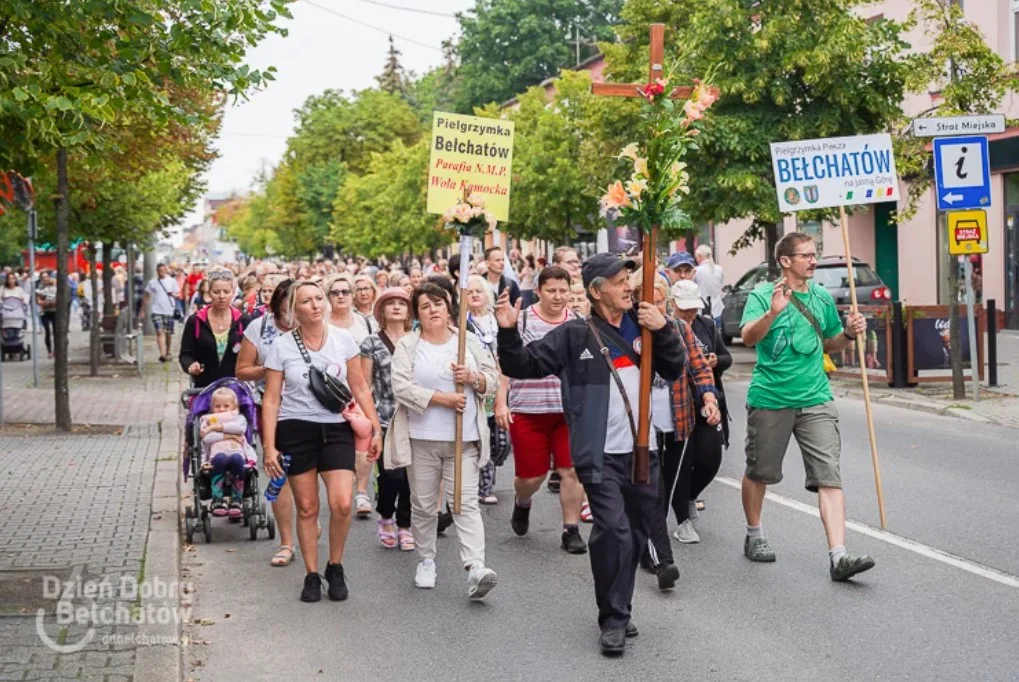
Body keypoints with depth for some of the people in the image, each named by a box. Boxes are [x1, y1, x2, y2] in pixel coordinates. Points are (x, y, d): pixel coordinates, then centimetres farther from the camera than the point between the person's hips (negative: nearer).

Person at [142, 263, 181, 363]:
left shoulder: (172, 281, 5)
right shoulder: (152, 282, 5)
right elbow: (146, 296, 11)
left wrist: (173, 294, -17)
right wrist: (143, 311, 8)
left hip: (169, 311, 1)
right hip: (157, 311, -1)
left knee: (168, 333, 9)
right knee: (160, 332, -13)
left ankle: (167, 353, 27)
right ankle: (162, 354, -22)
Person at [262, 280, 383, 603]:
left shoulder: (343, 339, 2)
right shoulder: (282, 346, -3)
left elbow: (360, 389, 8)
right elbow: (271, 399, -1)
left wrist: (376, 429, 4)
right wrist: (269, 446, -6)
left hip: (337, 429, 1)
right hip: (296, 430, -1)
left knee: (342, 504, -12)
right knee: (307, 508, 3)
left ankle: (335, 567, 11)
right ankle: (311, 575, 18)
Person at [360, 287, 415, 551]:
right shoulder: (372, 343, 4)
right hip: (384, 419, -2)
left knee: (411, 475, 1)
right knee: (391, 475, -9)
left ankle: (404, 526, 17)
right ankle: (385, 517, 18)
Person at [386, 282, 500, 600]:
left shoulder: (468, 341, 9)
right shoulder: (407, 346, 1)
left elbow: (492, 378, 8)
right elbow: (402, 387, -11)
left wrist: (473, 377, -13)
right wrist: (441, 398, -17)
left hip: (463, 440, 1)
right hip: (422, 439, 0)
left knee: (466, 503, -7)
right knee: (423, 504, 9)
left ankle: (475, 568, -16)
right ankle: (426, 561, 25)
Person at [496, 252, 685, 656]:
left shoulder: (641, 326, 9)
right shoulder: (575, 335, -4)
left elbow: (674, 371, 7)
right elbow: (522, 365, -5)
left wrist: (663, 330, -8)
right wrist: (508, 332, -23)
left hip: (643, 451, 5)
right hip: (600, 455, -5)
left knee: (636, 536, 12)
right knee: (613, 530, -17)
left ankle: (619, 610, 28)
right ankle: (613, 620, -4)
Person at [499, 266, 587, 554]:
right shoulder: (521, 321, -2)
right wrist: (501, 403, -8)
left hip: (569, 411, 2)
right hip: (528, 411, -2)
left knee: (572, 470, -3)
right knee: (532, 475, 4)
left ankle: (571, 530, 10)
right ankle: (522, 503, 38)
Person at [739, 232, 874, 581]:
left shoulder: (822, 297, 9)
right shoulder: (762, 295, -5)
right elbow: (748, 337, -21)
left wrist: (850, 333, 1)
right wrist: (773, 311, -38)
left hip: (815, 399, 3)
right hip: (770, 399, -3)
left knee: (829, 475, -9)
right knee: (759, 472, 12)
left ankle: (838, 556, -14)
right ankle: (754, 536, 35)